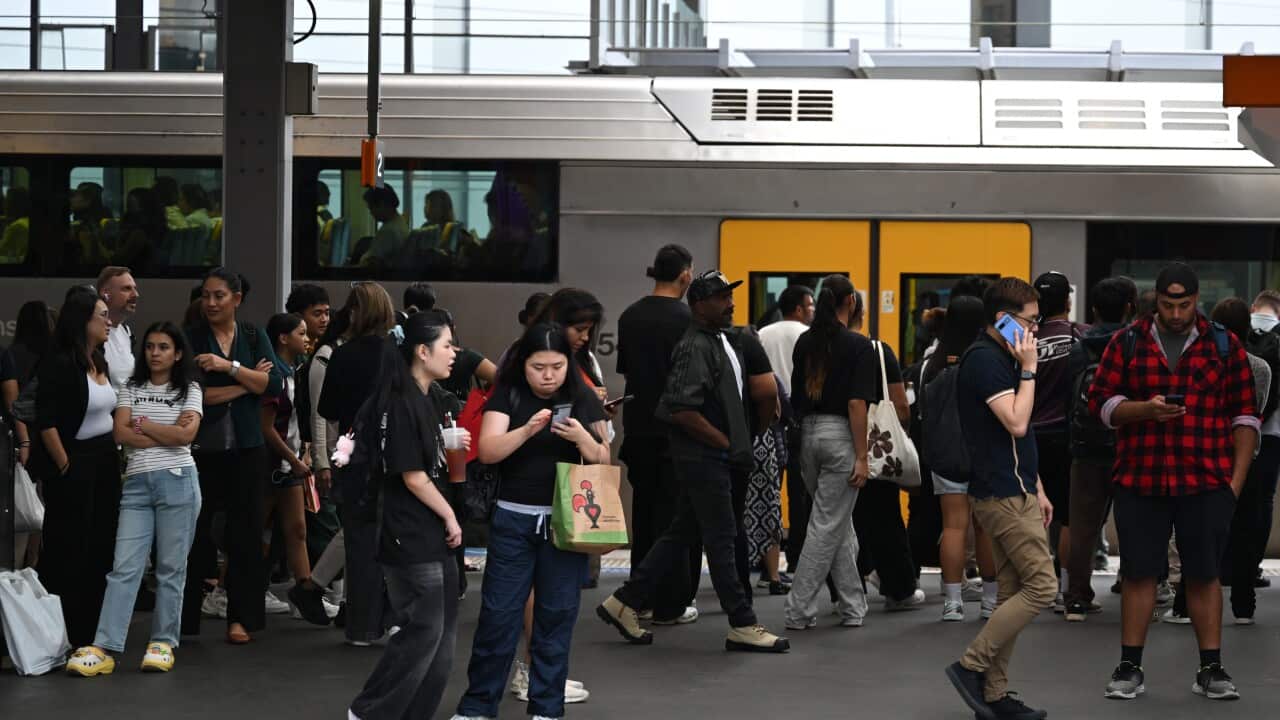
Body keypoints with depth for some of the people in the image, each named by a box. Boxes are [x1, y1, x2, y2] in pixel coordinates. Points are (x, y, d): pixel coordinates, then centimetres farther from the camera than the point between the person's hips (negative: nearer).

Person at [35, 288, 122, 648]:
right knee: (71, 554, 0)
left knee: (100, 551, 10)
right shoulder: (59, 365, -14)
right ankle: (66, 640, 7)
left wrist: (116, 456, 7)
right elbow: (46, 423, -17)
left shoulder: (100, 362, 11)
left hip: (105, 463, 8)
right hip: (76, 466, -8)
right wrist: (64, 467, -13)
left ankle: (91, 634, 19)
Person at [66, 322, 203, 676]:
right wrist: (167, 434, -6)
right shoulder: (130, 389, 12)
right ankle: (103, 647, -12)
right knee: (124, 566, -6)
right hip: (137, 483, 1)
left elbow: (186, 434, -8)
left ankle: (163, 643, 7)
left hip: (177, 481, -1)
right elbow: (121, 434, -2)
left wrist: (142, 425, -2)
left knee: (171, 567, 0)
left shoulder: (189, 390, 8)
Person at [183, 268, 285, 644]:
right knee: (194, 532, -3)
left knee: (245, 531, 1)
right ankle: (185, 618, 3)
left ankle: (241, 617, 7)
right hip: (201, 447, -1)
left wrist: (229, 366, -16)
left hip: (245, 448, 2)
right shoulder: (191, 338, 2)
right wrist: (246, 383, -8)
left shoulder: (254, 336, 8)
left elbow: (274, 384, -5)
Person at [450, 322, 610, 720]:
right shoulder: (507, 395, -1)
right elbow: (488, 451, -12)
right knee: (499, 613, 1)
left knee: (557, 616, 4)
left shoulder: (583, 400, 2)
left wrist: (582, 438, -19)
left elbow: (603, 462, 2)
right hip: (513, 519, -1)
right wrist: (527, 430, -28)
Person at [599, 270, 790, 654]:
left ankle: (624, 603, 20)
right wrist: (726, 443, -17)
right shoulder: (695, 347, -17)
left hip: (714, 455, 10)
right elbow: (683, 410, -25)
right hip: (702, 458, -10)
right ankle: (743, 626, 2)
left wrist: (735, 443, 14)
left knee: (680, 535, 14)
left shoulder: (720, 341, 15)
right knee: (721, 539, -4)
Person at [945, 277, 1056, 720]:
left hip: (1013, 492, 10)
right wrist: (1028, 370, -14)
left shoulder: (1001, 358, 17)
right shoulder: (985, 360, -15)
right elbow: (1016, 423, -23)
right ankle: (972, 665, -7)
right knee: (1041, 586, -12)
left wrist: (1037, 489, 20)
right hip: (1002, 495, -10)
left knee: (1014, 592, 9)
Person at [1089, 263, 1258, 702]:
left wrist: (1237, 479, -1)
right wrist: (1145, 410, -14)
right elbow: (1100, 402, 4)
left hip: (1207, 483, 0)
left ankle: (1211, 670, 11)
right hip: (1140, 480, 0)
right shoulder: (1127, 344, 6)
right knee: (1138, 572, 4)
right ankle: (1129, 668, 11)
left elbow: (1245, 416, 7)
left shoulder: (1224, 347, 6)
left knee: (1204, 575, 4)